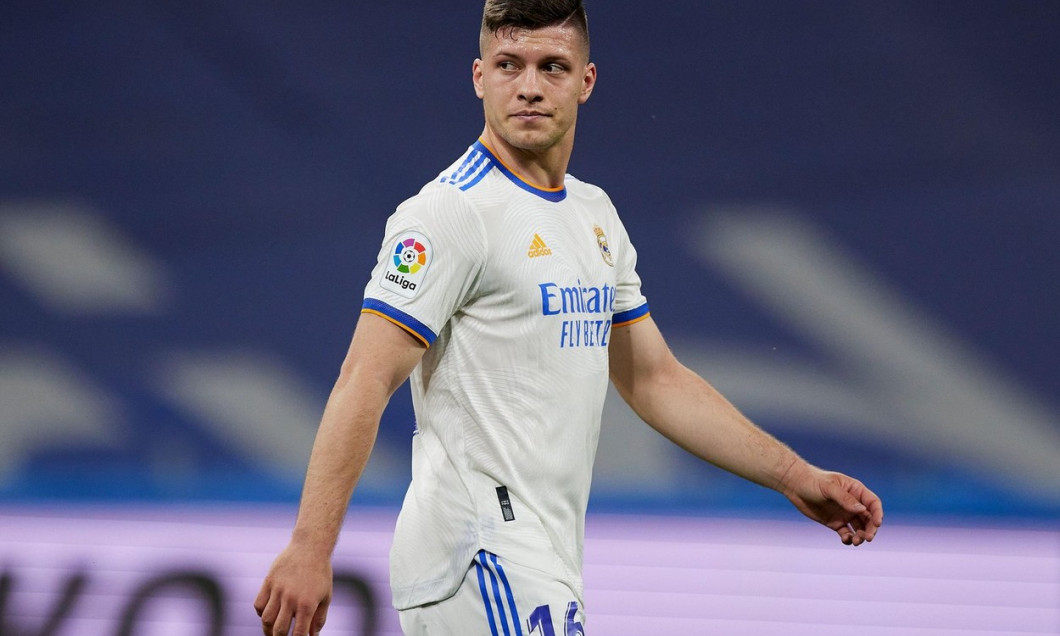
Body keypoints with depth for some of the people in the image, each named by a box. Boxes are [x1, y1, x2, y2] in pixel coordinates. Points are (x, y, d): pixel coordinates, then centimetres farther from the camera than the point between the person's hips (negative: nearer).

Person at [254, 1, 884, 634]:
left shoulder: (595, 213, 17)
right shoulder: (450, 211, -10)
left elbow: (655, 379, 23)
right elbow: (366, 380, -17)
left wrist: (797, 477, 17)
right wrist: (309, 549, -26)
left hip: (545, 567, 8)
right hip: (477, 553, -8)